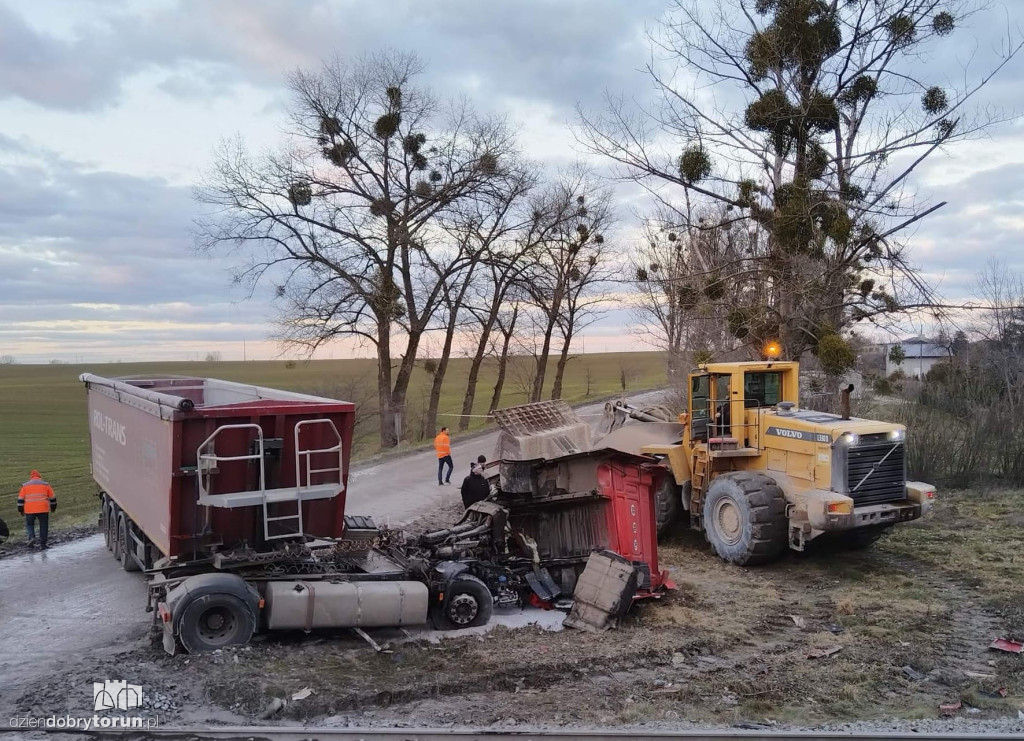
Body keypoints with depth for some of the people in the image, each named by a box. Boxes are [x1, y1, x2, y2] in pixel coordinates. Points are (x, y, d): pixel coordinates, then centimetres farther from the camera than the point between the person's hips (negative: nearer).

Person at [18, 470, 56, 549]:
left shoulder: (25, 485, 9)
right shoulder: (45, 485, 8)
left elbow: (21, 499, 8)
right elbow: (52, 497, 11)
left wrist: (20, 510, 15)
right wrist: (53, 507, 22)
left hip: (30, 510, 0)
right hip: (43, 509, 0)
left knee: (29, 524, 17)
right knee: (43, 526, 7)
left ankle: (31, 537, -7)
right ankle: (43, 543, 5)